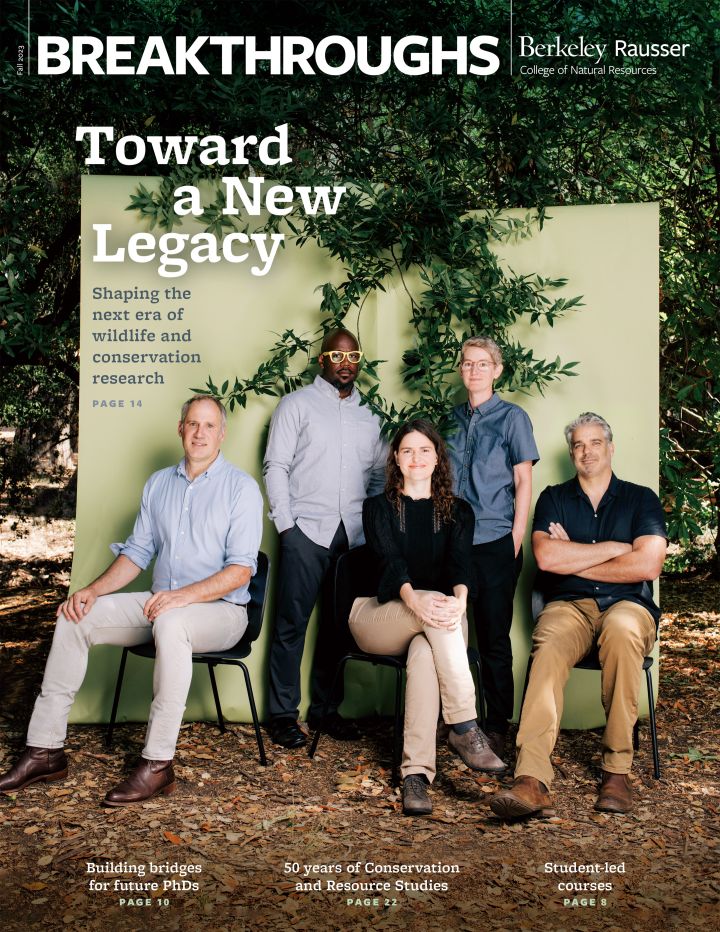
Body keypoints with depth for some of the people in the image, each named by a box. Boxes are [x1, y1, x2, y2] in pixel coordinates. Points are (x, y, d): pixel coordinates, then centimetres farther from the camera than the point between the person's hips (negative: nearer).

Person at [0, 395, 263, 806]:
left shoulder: (241, 487, -6)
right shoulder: (159, 484, 13)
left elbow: (241, 570, -14)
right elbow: (137, 552, 14)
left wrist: (186, 595, -28)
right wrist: (93, 590, -3)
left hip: (220, 609, -6)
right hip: (161, 602, 6)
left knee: (171, 623, -39)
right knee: (75, 618, -11)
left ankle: (158, 764, -32)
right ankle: (46, 750, -5)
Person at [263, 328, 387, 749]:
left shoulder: (368, 416, 18)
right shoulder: (297, 405, 5)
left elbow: (379, 474, 19)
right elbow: (276, 466, -1)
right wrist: (285, 523, -8)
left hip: (354, 534, 4)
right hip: (307, 530, -4)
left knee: (340, 624, 8)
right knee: (292, 624, -2)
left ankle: (326, 709, 20)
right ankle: (284, 714, 6)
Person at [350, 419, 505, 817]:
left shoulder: (457, 511, 14)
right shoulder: (379, 507, 11)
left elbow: (461, 561, -6)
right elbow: (390, 560, -9)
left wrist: (459, 598, -31)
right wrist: (415, 601, -32)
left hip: (439, 620, 1)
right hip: (379, 617, 0)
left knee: (424, 651, -37)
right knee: (433, 607, -35)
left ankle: (416, 773, -43)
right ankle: (464, 728, -37)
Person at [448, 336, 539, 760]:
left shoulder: (512, 417, 1)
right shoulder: (453, 419, 12)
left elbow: (523, 483, -2)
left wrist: (516, 540, -8)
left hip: (495, 542, -4)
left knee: (494, 637, 1)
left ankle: (498, 726, 11)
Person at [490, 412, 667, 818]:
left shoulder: (641, 499, 13)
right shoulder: (554, 499, 16)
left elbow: (648, 565, -4)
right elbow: (546, 557, -2)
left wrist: (572, 559, 0)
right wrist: (615, 548, -2)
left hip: (628, 604, 0)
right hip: (569, 606, 1)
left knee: (622, 627, -38)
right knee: (550, 647, -35)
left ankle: (617, 770, -30)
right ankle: (532, 780, -48)